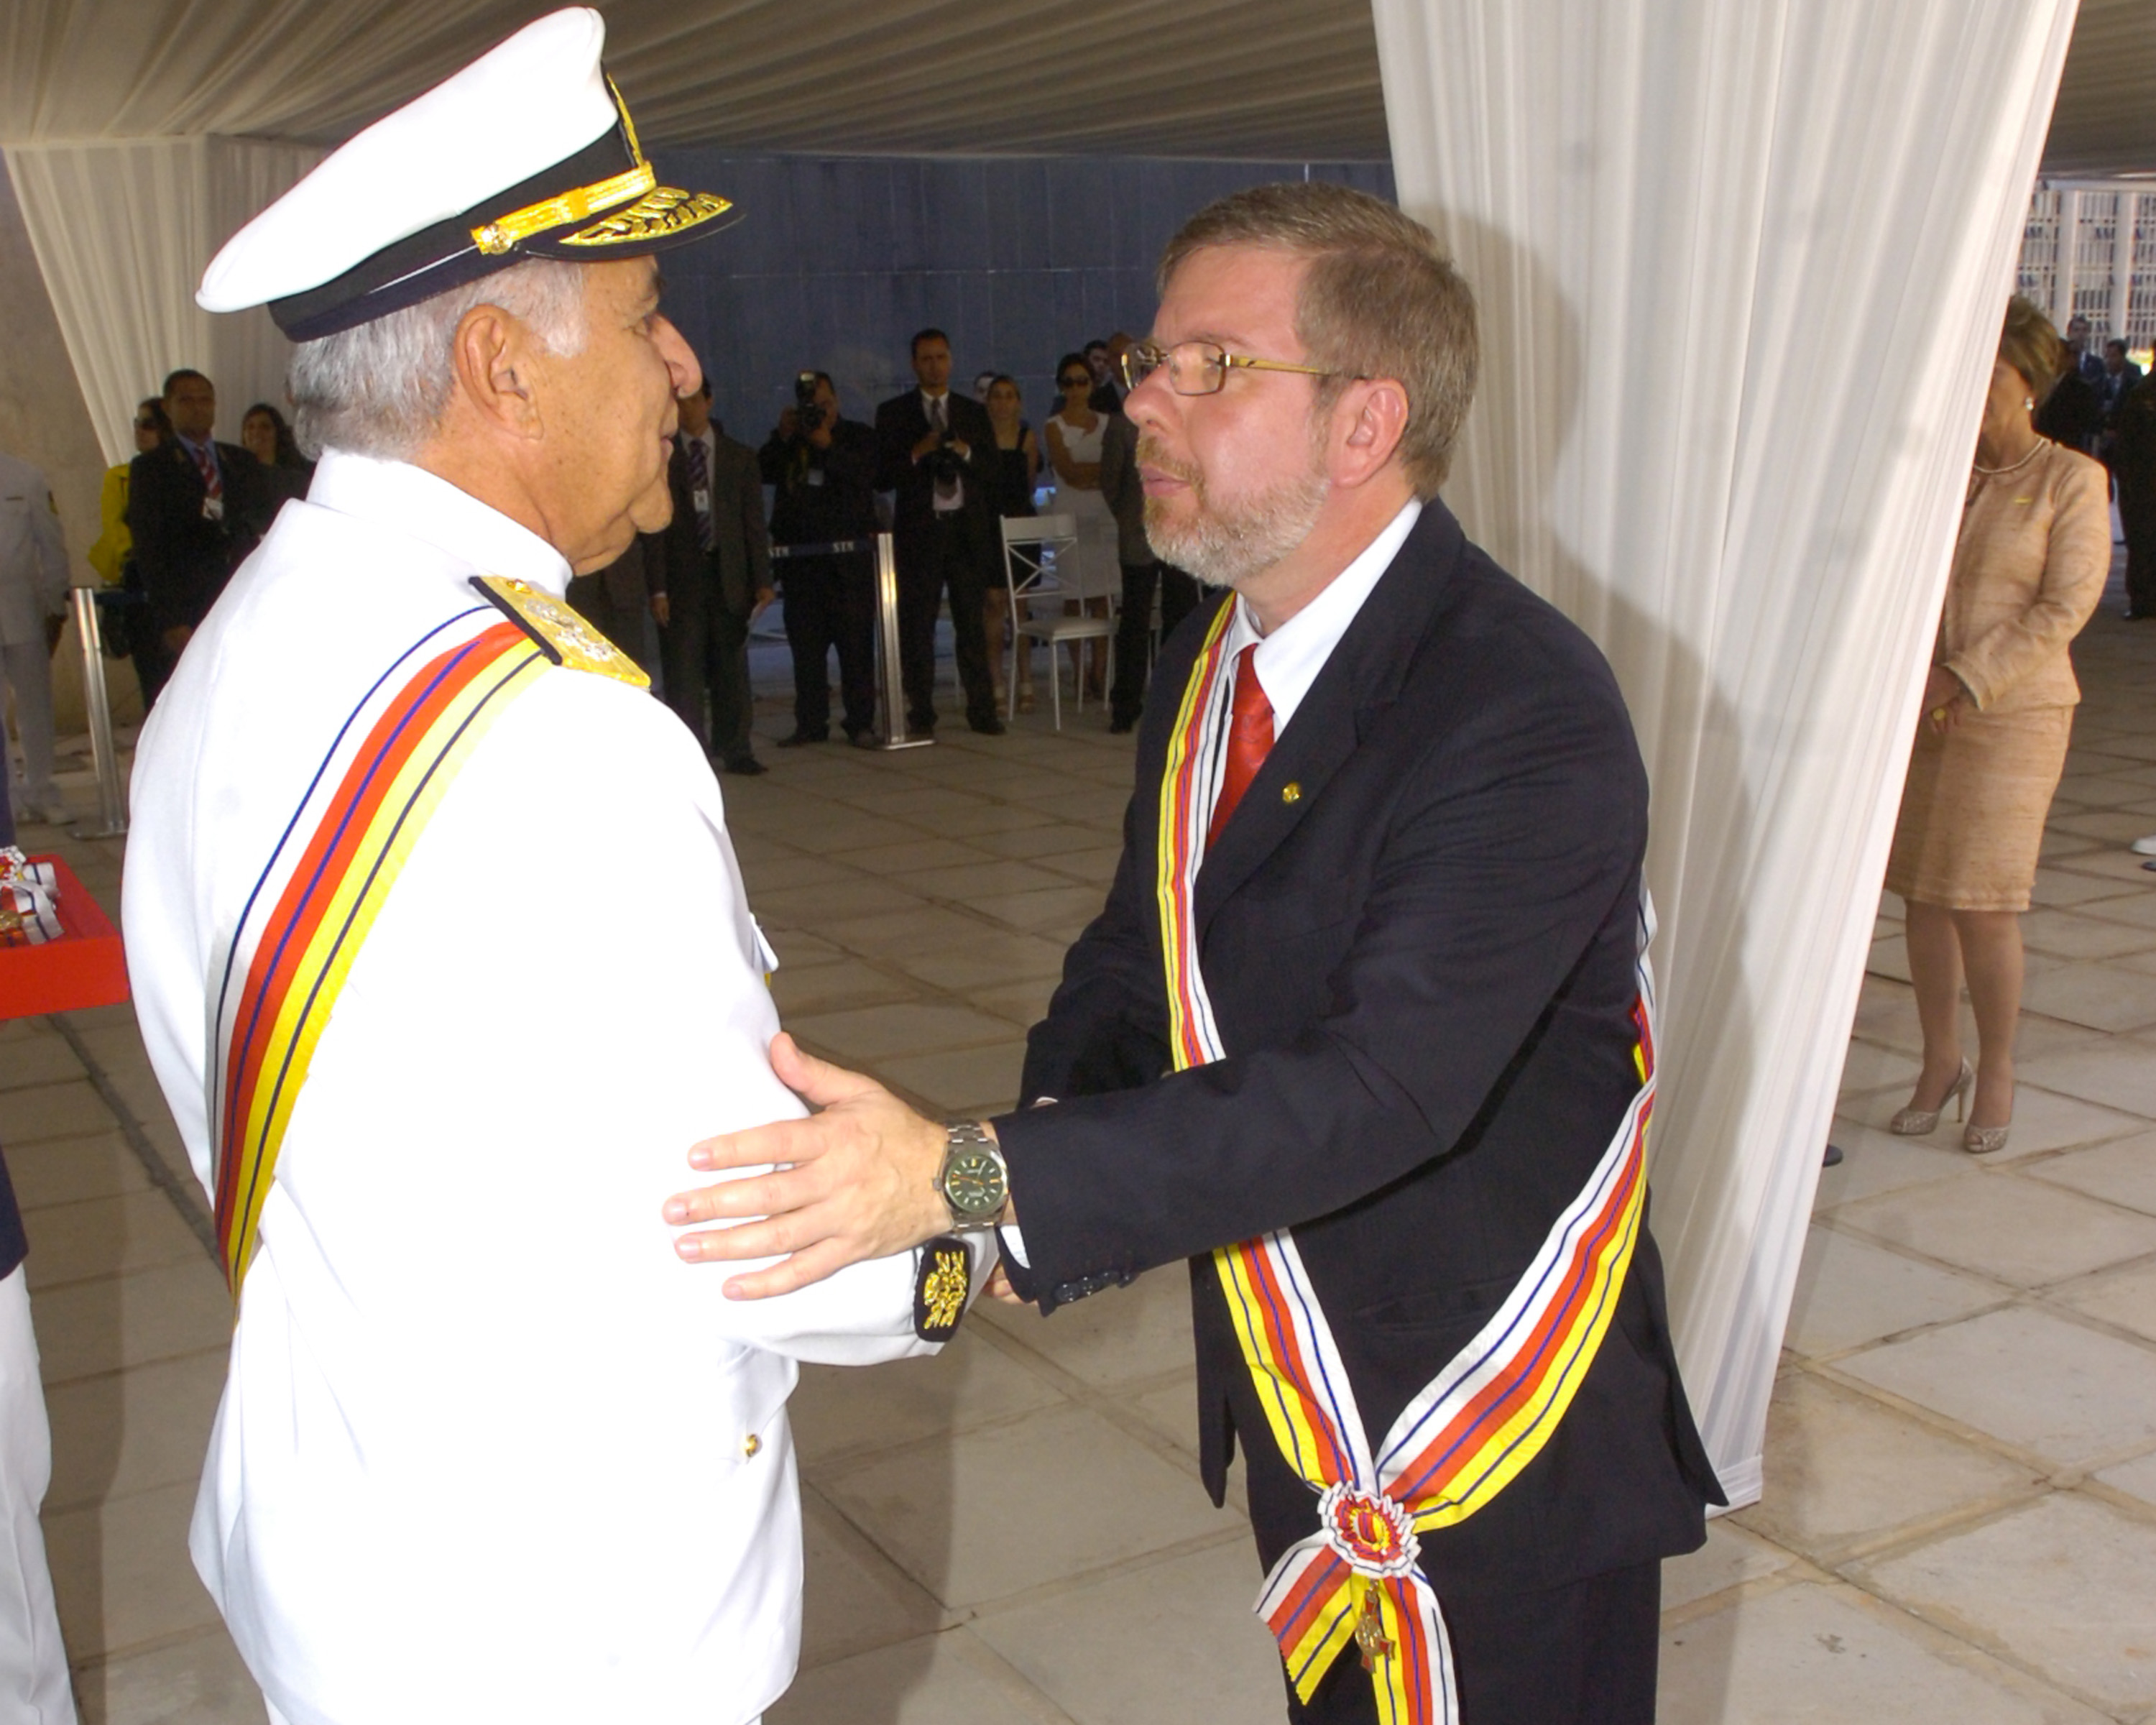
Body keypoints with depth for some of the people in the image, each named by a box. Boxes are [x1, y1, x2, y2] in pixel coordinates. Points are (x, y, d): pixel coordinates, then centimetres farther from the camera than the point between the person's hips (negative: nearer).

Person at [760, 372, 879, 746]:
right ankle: (810, 723, 10)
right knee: (805, 644, 4)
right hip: (801, 557, 3)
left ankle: (861, 722, 0)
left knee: (856, 641, -4)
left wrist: (828, 446, -19)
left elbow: (864, 476, -11)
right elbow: (764, 473, -1)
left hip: (850, 556, -3)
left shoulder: (858, 436, 7)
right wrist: (782, 437, -11)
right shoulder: (788, 440, 14)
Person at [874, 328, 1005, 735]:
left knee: (972, 622, 1)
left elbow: (994, 471, 8)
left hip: (967, 529, 1)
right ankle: (920, 712, 6)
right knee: (916, 625, -1)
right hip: (918, 530, -1)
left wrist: (965, 452, -9)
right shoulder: (893, 413, 7)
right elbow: (882, 477, 1)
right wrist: (917, 453, -13)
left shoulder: (974, 413, 14)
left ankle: (981, 709, 5)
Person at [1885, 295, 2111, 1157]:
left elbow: (2065, 607, -9)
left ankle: (1996, 1070, 14)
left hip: (2014, 711, -4)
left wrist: (1965, 680, -15)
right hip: (1919, 714, 4)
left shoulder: (2072, 480, -2)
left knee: (1982, 902, -5)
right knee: (1923, 894, 6)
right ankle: (1940, 1063, 20)